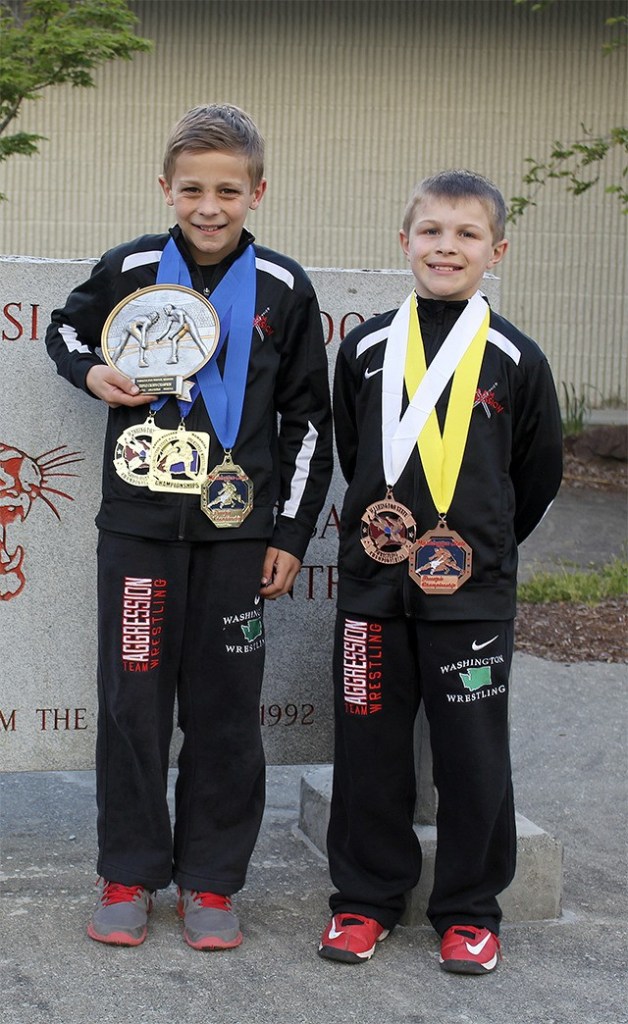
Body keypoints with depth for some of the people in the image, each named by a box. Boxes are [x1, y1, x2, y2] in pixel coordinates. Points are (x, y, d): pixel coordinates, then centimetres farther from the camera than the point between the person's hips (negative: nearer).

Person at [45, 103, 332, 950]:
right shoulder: (128, 270, 0)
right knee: (131, 702, 5)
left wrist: (291, 533, 3)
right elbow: (67, 328, 19)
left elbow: (308, 420, 6)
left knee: (226, 709, 5)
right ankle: (129, 875, 19)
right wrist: (90, 371, -4)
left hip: (236, 532, 0)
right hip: (137, 525, 0)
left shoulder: (283, 289, 0)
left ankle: (210, 879, 19)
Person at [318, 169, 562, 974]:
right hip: (373, 581, 2)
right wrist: (376, 519, 12)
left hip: (473, 588, -2)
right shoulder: (367, 349, 3)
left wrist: (479, 546, 10)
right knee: (369, 743, 8)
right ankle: (366, 898, 23)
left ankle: (469, 909, 19)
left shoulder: (515, 359, -2)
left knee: (473, 752, 5)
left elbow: (538, 474, 8)